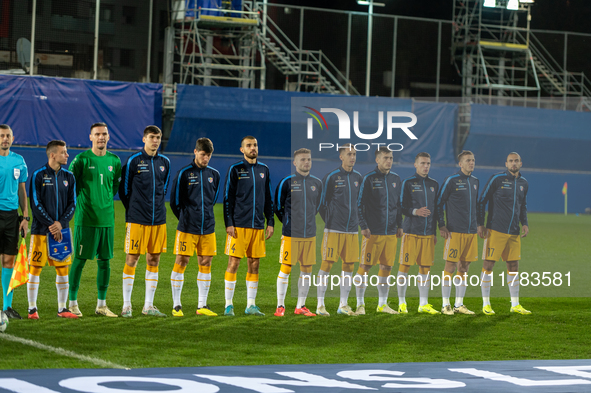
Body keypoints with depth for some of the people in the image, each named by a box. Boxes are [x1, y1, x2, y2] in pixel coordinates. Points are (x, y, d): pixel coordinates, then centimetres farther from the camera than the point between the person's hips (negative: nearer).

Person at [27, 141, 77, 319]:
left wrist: (60, 223, -8)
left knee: (63, 269, 4)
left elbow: (72, 204, 7)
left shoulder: (68, 177, 9)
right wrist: (51, 225, -13)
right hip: (41, 230, -4)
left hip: (61, 229, 4)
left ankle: (62, 308, 11)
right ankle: (32, 308, 6)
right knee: (35, 268, -1)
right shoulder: (38, 175, -4)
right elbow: (36, 204, -7)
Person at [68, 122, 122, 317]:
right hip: (85, 218, -4)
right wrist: (82, 201, 0)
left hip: (107, 219, 5)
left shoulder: (114, 161, 9)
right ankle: (72, 303, 7)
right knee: (80, 259, -1)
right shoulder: (82, 159, -5)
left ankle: (101, 304, 14)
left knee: (104, 261, 6)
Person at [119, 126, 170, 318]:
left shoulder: (165, 162, 10)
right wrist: (134, 210, 7)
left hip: (158, 220, 5)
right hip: (137, 220, -5)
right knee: (131, 260, -2)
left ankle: (148, 306, 13)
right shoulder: (133, 161, -5)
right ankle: (126, 305, 4)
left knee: (154, 260, 6)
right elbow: (124, 190, 3)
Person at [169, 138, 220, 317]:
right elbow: (174, 201, 1)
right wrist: (185, 218, 7)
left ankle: (202, 305, 12)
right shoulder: (184, 173, -4)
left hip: (208, 228, 4)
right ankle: (176, 305, 2)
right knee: (181, 262, -4)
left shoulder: (214, 174, 9)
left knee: (206, 263, 5)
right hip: (187, 227, -4)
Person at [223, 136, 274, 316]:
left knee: (254, 264, 5)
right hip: (238, 225, -4)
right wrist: (229, 223, -10)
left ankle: (251, 305, 12)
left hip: (258, 225, 4)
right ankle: (229, 305, 1)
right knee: (233, 263, -5)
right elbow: (227, 198, -3)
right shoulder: (235, 169, -1)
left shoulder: (264, 170, 13)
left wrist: (270, 222, 11)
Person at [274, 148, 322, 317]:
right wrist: (287, 221, 9)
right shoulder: (287, 182, -4)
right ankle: (280, 306, 4)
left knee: (307, 270, 5)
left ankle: (300, 306, 13)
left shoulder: (317, 183, 9)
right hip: (291, 234, -4)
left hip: (310, 233, 4)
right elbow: (277, 206, 5)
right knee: (285, 269, -4)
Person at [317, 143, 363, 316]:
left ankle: (343, 305, 11)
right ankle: (320, 305, -1)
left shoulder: (358, 177, 10)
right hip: (334, 229, -5)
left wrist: (357, 221, 15)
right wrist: (328, 221, 2)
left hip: (352, 229, 5)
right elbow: (322, 202, 1)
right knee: (327, 264, -5)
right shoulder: (331, 177, -5)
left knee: (349, 266, 4)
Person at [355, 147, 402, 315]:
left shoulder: (396, 179, 11)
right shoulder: (369, 178, -4)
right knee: (364, 266, -5)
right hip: (372, 232, -5)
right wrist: (363, 226, -11)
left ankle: (383, 304, 15)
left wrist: (399, 225, 13)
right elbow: (360, 203, -4)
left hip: (391, 232, 5)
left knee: (386, 267, 7)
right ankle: (360, 304, 2)